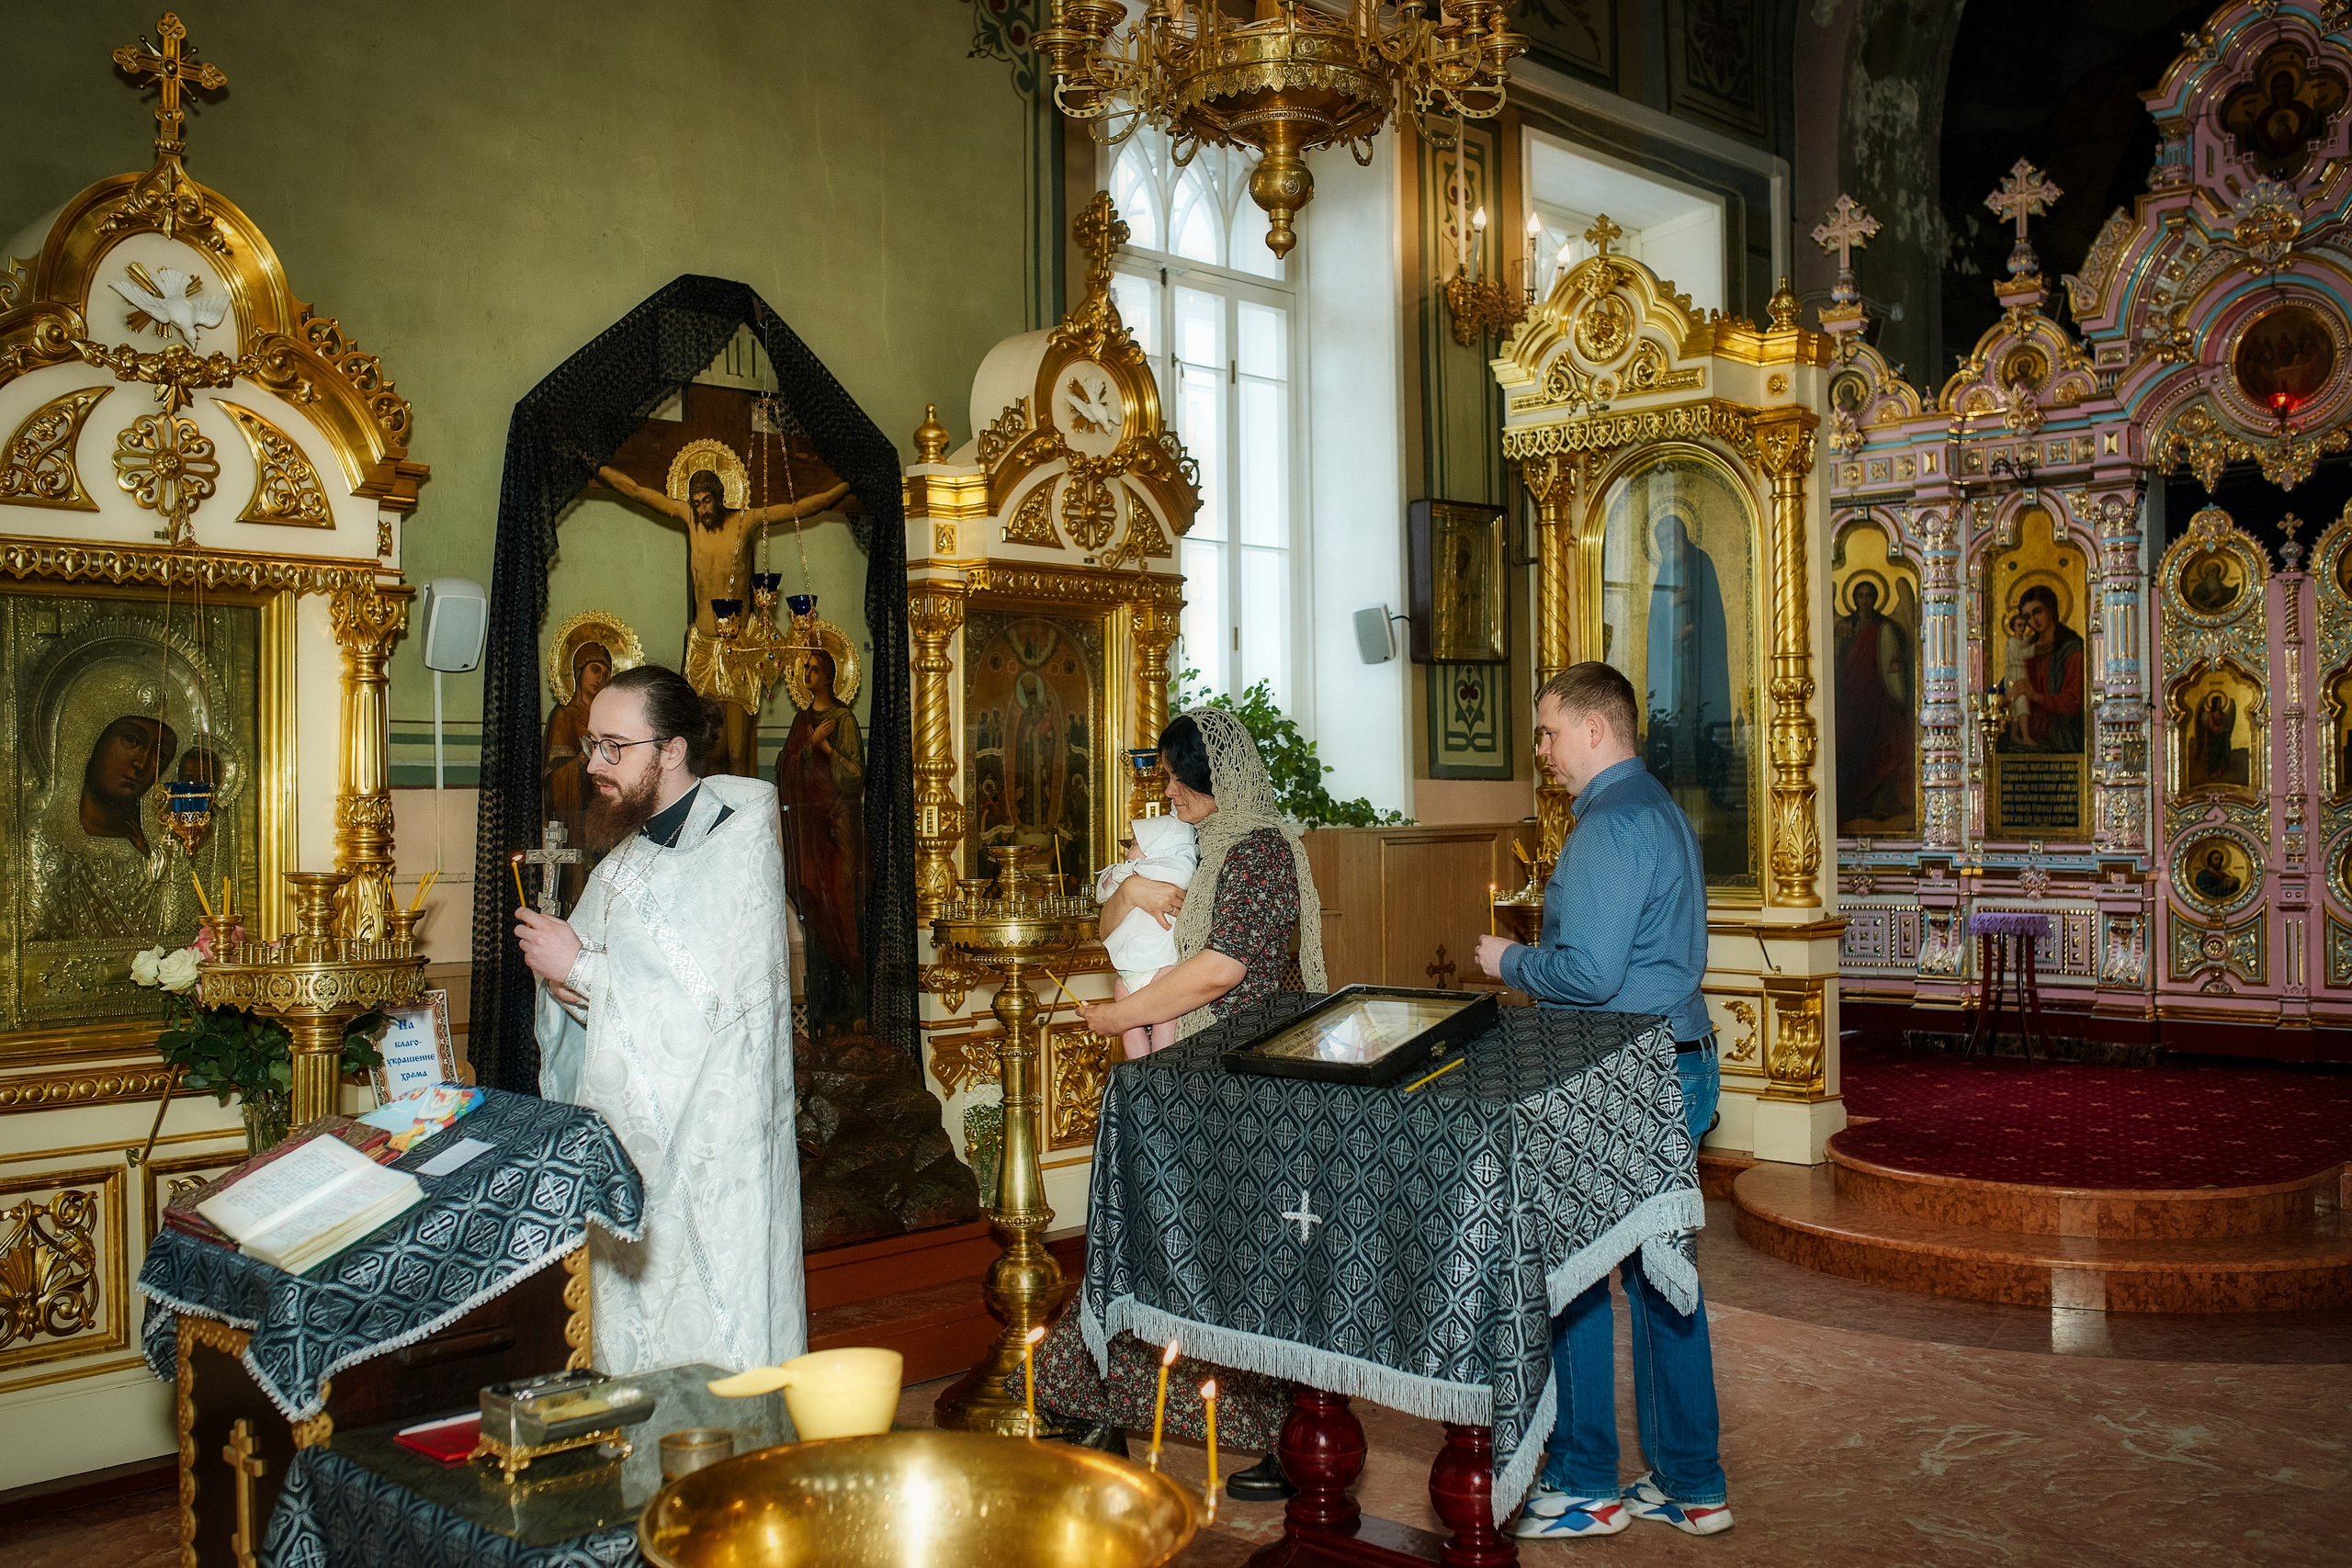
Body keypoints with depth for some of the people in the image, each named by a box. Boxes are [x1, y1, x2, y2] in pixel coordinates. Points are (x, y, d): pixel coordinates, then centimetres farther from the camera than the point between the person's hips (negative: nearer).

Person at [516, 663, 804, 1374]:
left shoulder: (737, 844, -11)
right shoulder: (626, 854, 14)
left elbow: (709, 996, -20)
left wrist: (581, 968, -13)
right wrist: (562, 974, -2)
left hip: (712, 1149, -8)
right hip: (631, 1140, 8)